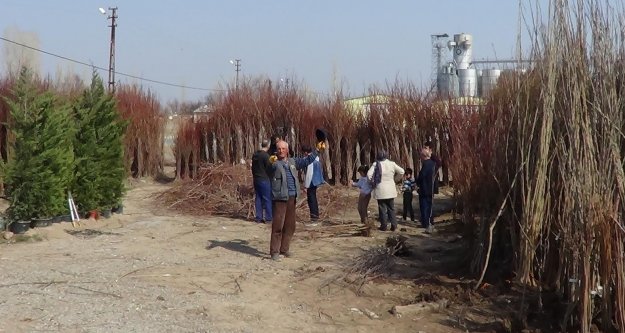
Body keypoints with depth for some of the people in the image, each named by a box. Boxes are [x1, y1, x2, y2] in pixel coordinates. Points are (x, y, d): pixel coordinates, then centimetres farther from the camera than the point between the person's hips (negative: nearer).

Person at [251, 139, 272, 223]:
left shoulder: (255, 155, 9)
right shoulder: (265, 156, -15)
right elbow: (269, 168, -14)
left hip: (256, 179, 8)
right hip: (264, 179, -8)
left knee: (258, 198, 10)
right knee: (267, 199, -2)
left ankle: (259, 217, 11)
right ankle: (268, 218, -1)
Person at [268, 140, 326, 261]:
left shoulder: (292, 162, 15)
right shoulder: (274, 163, -4)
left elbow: (306, 160, 23)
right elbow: (271, 168, -25)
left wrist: (317, 150, 21)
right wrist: (271, 162, -45)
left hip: (292, 198, 7)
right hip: (279, 198, -6)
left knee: (290, 226, 11)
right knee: (278, 225, -10)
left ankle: (284, 249, 22)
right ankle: (274, 251, -5)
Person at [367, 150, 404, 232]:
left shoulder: (376, 164, -11)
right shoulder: (392, 164, -4)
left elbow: (369, 174, -17)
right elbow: (401, 172, 4)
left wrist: (373, 182, 1)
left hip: (380, 190, -2)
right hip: (391, 190, 2)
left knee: (382, 208, 6)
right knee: (391, 208, 13)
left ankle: (383, 226, 8)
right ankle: (393, 225, 10)